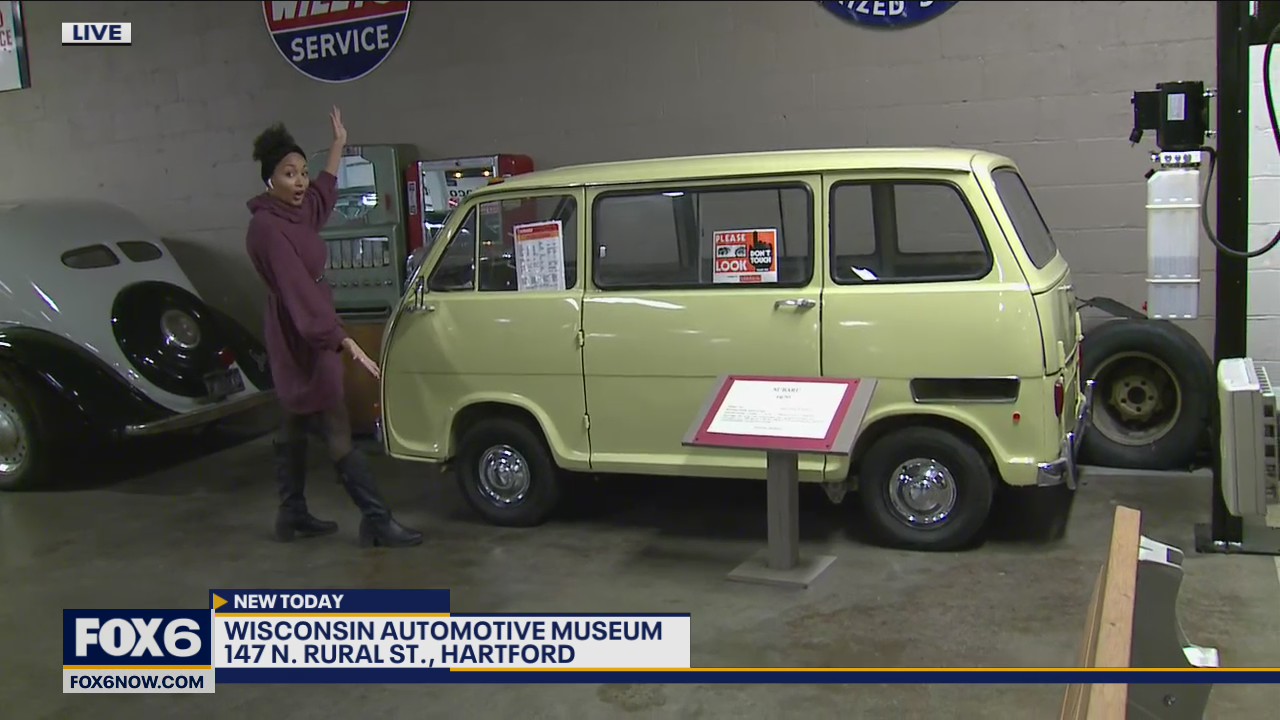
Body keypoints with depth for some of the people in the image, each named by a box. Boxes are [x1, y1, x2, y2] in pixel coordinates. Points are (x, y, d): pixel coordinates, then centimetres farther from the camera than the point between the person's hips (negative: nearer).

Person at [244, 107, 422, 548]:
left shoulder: (297, 213, 6)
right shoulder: (268, 227, -22)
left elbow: (324, 191, 30)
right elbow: (300, 291, -30)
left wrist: (338, 144, 41)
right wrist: (344, 341, -37)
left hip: (304, 339, 10)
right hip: (303, 341, -10)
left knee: (295, 428, 16)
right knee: (337, 433, -8)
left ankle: (292, 516, 26)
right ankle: (376, 520, -4)